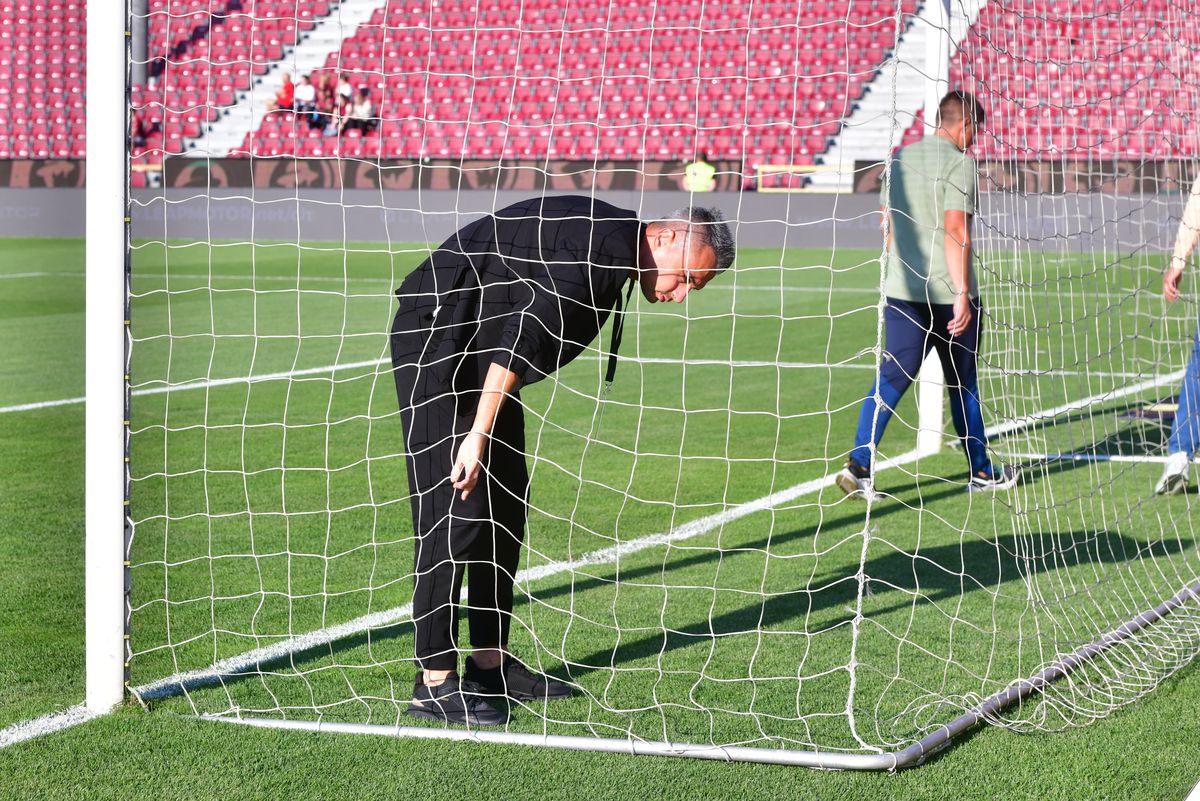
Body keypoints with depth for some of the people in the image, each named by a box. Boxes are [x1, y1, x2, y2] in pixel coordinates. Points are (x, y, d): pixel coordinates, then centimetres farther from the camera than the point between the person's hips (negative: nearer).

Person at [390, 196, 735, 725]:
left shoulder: (613, 244, 11)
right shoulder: (606, 245, -21)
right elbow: (525, 334, -29)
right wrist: (478, 435, -32)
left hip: (481, 350, 11)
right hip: (436, 340, -11)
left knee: (506, 503, 11)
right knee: (457, 509, -13)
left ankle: (491, 663, 18)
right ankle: (435, 683, -9)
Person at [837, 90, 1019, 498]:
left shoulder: (900, 158, 12)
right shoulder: (959, 163, -10)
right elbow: (955, 230, -17)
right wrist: (962, 295, -18)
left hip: (901, 291, 5)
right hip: (948, 293, -5)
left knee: (890, 379, 1)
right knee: (962, 384, 9)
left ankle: (858, 465, -14)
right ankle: (981, 472, 21)